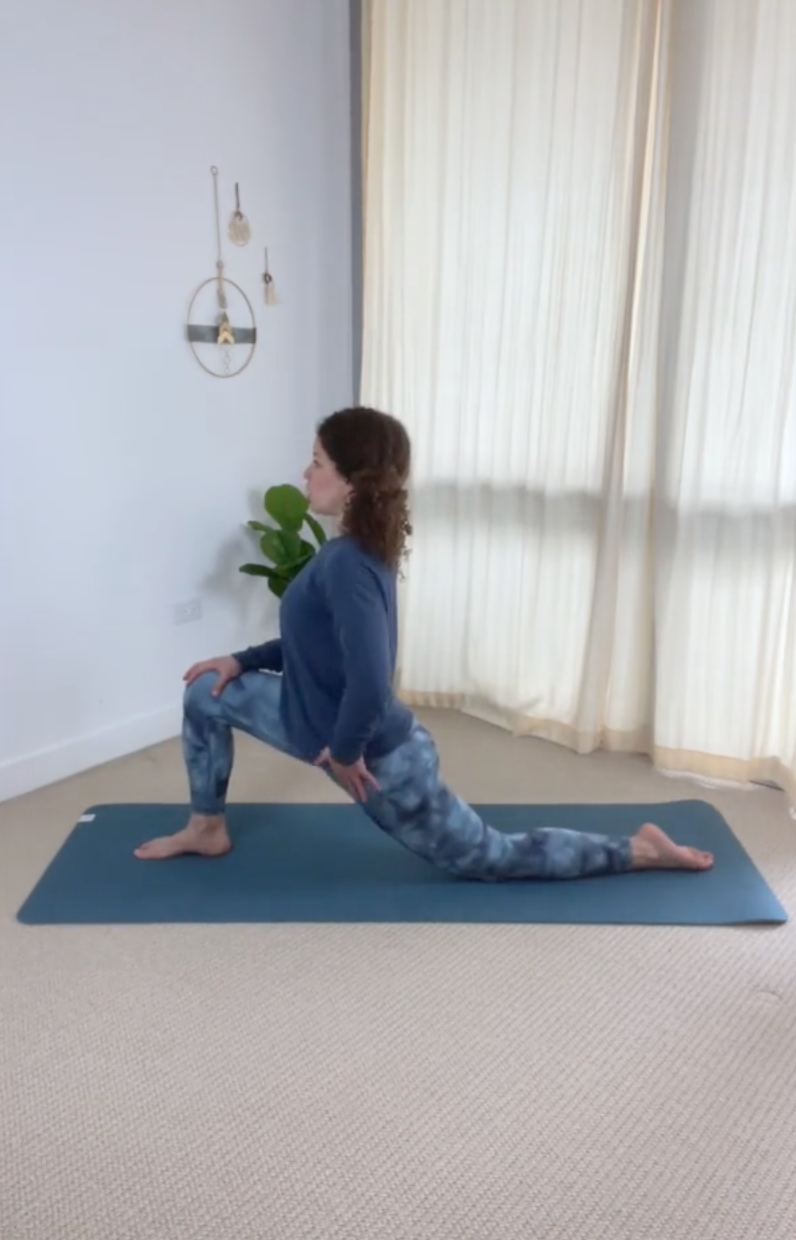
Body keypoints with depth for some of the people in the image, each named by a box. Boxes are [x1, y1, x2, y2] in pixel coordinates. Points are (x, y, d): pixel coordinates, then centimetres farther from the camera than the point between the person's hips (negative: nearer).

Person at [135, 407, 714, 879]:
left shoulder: (347, 565, -33)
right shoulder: (357, 551, 1)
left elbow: (370, 686, -44)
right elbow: (320, 643, 16)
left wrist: (345, 752, -24)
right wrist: (242, 660, 12)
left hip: (380, 756, -9)